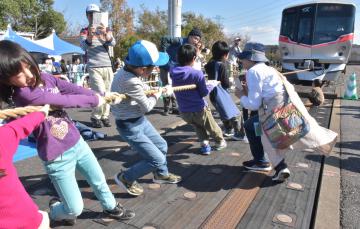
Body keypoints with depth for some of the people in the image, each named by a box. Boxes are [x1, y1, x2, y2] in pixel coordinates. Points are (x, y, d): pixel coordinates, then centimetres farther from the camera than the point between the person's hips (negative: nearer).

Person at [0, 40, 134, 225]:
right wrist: (95, 100, -6)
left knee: (99, 180, 22)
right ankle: (55, 212, 39)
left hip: (77, 143, 7)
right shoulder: (24, 95, -24)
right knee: (75, 209, 4)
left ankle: (111, 207, 50)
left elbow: (73, 89, -1)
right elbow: (67, 100, -20)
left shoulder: (44, 77, -3)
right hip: (58, 157, -6)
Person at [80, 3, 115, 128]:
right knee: (100, 93, -13)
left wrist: (105, 33, -28)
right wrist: (90, 36, -31)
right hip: (94, 68, -3)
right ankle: (95, 117, 2)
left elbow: (112, 43, -7)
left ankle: (105, 116, 14)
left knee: (108, 93, 2)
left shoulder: (106, 30, 14)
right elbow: (84, 46, -12)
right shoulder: (84, 31, 7)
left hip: (107, 66, 3)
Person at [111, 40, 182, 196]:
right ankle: (125, 178, 16)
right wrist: (158, 93, -1)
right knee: (157, 159, -4)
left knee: (162, 146, 21)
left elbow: (142, 87, 12)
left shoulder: (127, 71, -6)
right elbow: (147, 107, -18)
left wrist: (158, 90, -2)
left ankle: (161, 174, 46)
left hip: (139, 120, 9)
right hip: (130, 127, -9)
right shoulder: (130, 81, -33)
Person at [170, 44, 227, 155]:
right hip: (199, 109, -4)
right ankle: (220, 142, 44)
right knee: (212, 127, 24)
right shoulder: (197, 73, -22)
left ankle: (204, 144, 22)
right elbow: (204, 93, -11)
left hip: (183, 111, 4)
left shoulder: (173, 72, -8)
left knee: (198, 126, 31)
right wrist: (212, 86, 8)